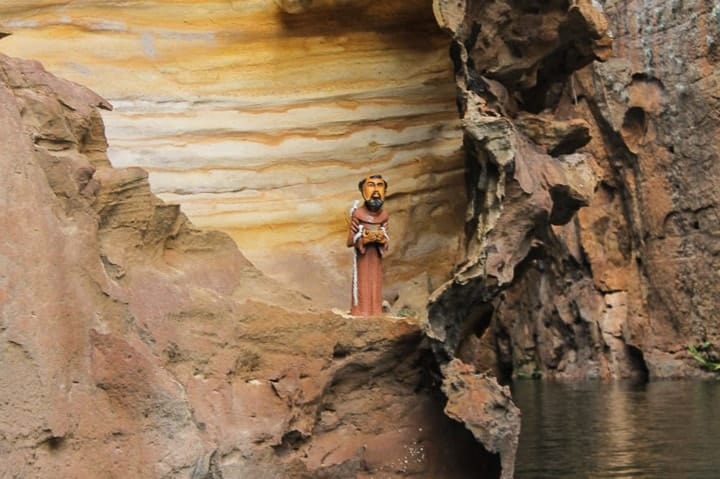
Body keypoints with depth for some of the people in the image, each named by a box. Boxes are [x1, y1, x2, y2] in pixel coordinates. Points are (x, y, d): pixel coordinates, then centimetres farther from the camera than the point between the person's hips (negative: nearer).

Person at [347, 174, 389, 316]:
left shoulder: (383, 215, 2)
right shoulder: (358, 214, -11)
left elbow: (387, 241, 6)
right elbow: (350, 241, -8)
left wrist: (382, 239, -15)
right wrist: (363, 239, -22)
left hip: (376, 258, 4)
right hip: (362, 258, -4)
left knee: (375, 289, 7)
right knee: (362, 288, -2)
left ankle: (374, 316, 12)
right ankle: (360, 316, 3)